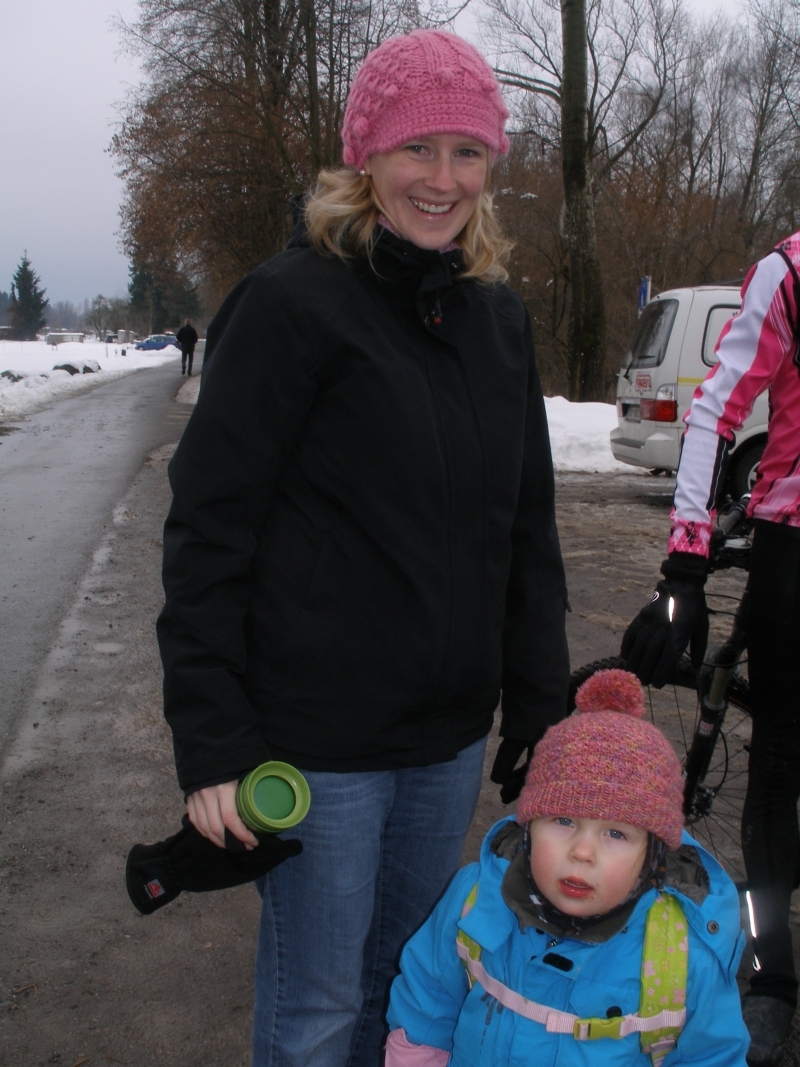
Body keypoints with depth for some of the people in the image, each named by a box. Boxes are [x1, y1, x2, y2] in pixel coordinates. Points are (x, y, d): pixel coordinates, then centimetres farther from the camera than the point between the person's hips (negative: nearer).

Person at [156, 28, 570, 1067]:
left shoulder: (500, 315, 8)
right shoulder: (292, 301, -12)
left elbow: (529, 525, 13)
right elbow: (207, 531, -13)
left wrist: (542, 696, 10)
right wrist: (212, 743, -15)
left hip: (452, 727, 6)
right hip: (321, 733, -6)